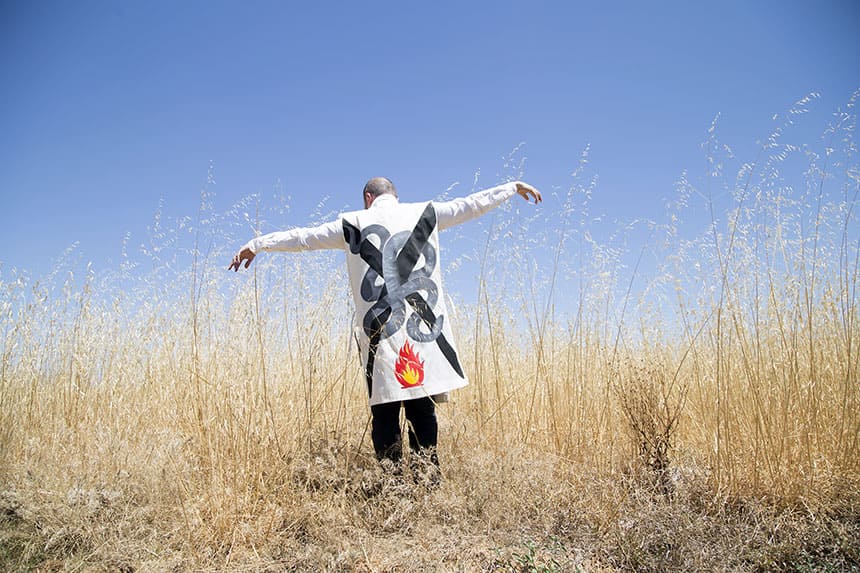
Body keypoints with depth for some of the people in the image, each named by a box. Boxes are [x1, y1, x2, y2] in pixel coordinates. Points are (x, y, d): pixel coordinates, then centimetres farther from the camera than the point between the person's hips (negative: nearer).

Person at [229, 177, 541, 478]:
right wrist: (513, 187, 32)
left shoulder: (354, 223, 9)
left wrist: (256, 244, 26)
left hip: (379, 331, -1)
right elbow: (472, 204, 19)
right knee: (422, 410, 6)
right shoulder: (425, 213, 12)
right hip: (423, 328, 1)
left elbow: (302, 237, 15)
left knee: (384, 413, 4)